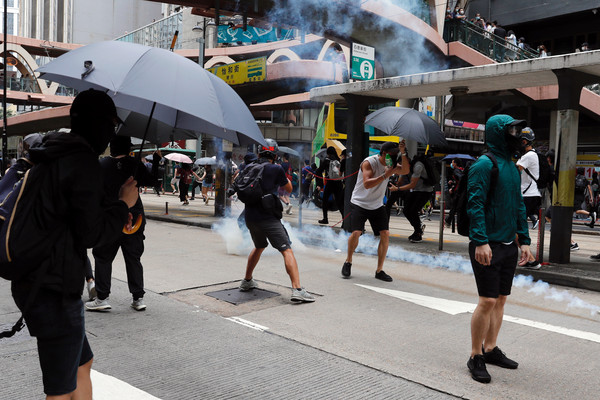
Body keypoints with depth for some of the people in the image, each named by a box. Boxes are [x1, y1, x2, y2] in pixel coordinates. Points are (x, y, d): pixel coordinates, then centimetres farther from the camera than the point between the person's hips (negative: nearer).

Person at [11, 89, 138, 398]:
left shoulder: (51, 156, 13)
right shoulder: (84, 163, -16)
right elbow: (91, 234, -16)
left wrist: (113, 207, 18)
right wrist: (124, 204, -3)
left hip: (31, 282, 10)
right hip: (54, 291, -10)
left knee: (82, 364, 23)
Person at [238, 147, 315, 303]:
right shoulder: (276, 169, -5)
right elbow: (289, 188, 10)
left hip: (250, 218, 7)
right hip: (267, 218, -6)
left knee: (259, 247, 30)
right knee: (287, 251, -8)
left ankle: (247, 281, 39)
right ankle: (297, 290, -20)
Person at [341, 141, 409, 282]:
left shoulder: (389, 164, 4)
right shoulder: (369, 162, -16)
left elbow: (405, 171, -11)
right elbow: (367, 184, -28)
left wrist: (403, 153, -22)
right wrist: (385, 175, -31)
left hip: (377, 206, 6)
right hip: (359, 203, -6)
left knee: (385, 234, -7)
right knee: (356, 233, -18)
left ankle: (379, 270, 3)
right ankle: (348, 262, 9)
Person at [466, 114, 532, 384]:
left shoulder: (512, 167, 16)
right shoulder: (484, 165, -11)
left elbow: (519, 206, 19)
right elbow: (475, 204, -18)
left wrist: (524, 240, 14)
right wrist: (481, 242, -24)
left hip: (508, 245, 9)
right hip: (488, 246, -8)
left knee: (501, 299, 13)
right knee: (488, 300, -7)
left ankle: (490, 349, 27)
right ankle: (476, 357, 5)